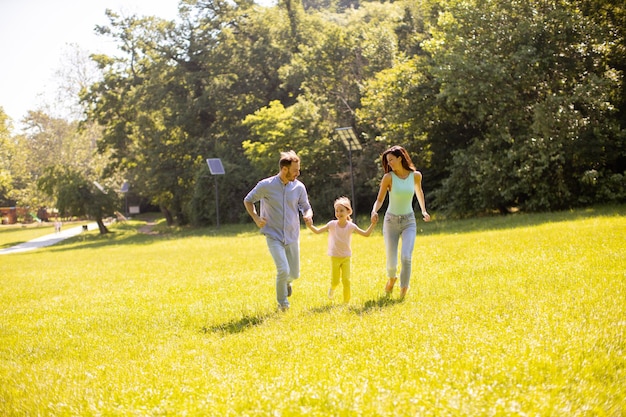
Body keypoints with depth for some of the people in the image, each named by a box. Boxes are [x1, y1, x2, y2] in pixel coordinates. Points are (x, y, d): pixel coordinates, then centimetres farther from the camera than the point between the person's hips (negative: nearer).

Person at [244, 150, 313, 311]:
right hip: (273, 236, -3)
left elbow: (306, 207, 7)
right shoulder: (266, 185, -12)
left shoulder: (299, 187, -4)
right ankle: (282, 302, 8)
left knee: (294, 274, 8)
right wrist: (256, 218, -12)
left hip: (292, 236, 4)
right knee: (283, 270, -18)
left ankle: (286, 281, 47)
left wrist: (308, 215, -17)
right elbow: (248, 200, 4)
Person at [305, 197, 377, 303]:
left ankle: (346, 301, 11)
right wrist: (310, 226, -31)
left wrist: (372, 224, -19)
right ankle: (332, 288, 38)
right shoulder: (332, 224, -11)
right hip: (335, 257, 0)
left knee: (346, 281, -5)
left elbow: (366, 234, -6)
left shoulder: (351, 226, -8)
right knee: (335, 281, 2)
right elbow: (318, 231, -12)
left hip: (346, 257, 1)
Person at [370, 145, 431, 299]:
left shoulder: (415, 175, -4)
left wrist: (424, 211, 21)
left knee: (406, 257, -20)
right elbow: (379, 200, -8)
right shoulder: (388, 177, -10)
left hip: (409, 221, 1)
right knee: (391, 262, 3)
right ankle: (392, 278, 39)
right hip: (391, 221, 0)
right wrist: (374, 211, -28)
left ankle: (403, 290, -2)